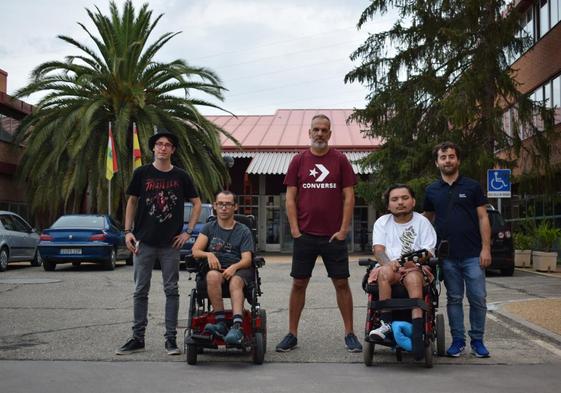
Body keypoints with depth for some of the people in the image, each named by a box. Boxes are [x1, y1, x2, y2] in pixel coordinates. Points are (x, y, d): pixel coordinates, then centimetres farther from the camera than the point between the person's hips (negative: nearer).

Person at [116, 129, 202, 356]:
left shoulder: (181, 177, 3)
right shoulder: (142, 173, 2)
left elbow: (197, 204, 10)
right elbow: (132, 202, 9)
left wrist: (188, 231, 2)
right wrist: (128, 231, 0)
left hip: (171, 243, 0)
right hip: (144, 241, 0)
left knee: (171, 290, 4)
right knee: (140, 291, 5)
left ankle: (171, 339, 12)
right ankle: (138, 338, 14)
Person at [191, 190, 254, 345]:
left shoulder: (243, 231, 11)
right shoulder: (209, 228, 18)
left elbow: (247, 260, -1)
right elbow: (195, 251, 5)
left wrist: (234, 267, -23)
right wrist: (208, 254, -18)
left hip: (240, 270, -1)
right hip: (215, 268, 1)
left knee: (235, 282, -36)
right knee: (213, 276, -35)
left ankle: (237, 326, -55)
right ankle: (221, 322, -39)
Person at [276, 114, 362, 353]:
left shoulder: (340, 160, 3)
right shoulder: (298, 161, 5)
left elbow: (349, 197, 0)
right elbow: (290, 198, 4)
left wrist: (343, 230, -6)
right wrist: (295, 229, -4)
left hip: (334, 235, -1)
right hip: (305, 235, 1)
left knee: (341, 283, 3)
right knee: (298, 284, 5)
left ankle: (349, 334, 13)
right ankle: (292, 334, 14)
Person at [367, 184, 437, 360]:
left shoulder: (422, 222, 11)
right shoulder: (382, 222, 15)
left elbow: (428, 253, 1)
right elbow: (378, 249, 0)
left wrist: (415, 262, -21)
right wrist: (388, 262, -23)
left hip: (415, 268, -1)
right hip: (389, 268, 1)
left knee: (413, 278, -37)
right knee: (385, 271, -36)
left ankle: (418, 332, -47)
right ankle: (386, 323, -35)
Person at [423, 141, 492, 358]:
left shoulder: (472, 186, 3)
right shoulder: (432, 190, 9)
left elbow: (483, 218, 1)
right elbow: (427, 218, 20)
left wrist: (486, 248, -6)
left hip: (473, 254, -2)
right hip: (447, 255, 2)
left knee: (478, 299, 0)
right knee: (454, 299, 7)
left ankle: (477, 341, 13)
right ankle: (458, 340, 16)